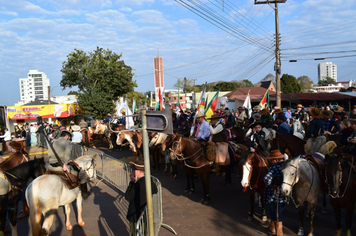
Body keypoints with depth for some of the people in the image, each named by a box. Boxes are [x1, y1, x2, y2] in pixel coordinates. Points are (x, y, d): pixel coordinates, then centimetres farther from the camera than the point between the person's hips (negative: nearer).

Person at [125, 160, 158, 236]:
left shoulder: (138, 185, -30)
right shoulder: (149, 180, -6)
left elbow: (127, 197, -20)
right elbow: (155, 190, 12)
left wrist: (132, 182, -19)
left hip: (137, 216, -8)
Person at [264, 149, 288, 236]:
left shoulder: (274, 168, -25)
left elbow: (266, 178, -41)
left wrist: (270, 185, -23)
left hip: (274, 198, -7)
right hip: (285, 196, 7)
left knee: (277, 216, 9)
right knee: (275, 213, 26)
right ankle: (272, 228, 45)